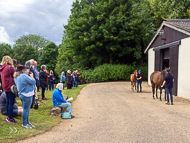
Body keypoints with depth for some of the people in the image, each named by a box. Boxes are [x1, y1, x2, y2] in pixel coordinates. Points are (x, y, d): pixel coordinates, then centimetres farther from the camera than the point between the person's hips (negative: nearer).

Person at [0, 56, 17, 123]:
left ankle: (8, 116, 22)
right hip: (11, 87, -9)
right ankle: (10, 118, -1)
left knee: (7, 102, 14)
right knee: (11, 103, -4)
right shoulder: (10, 67, -14)